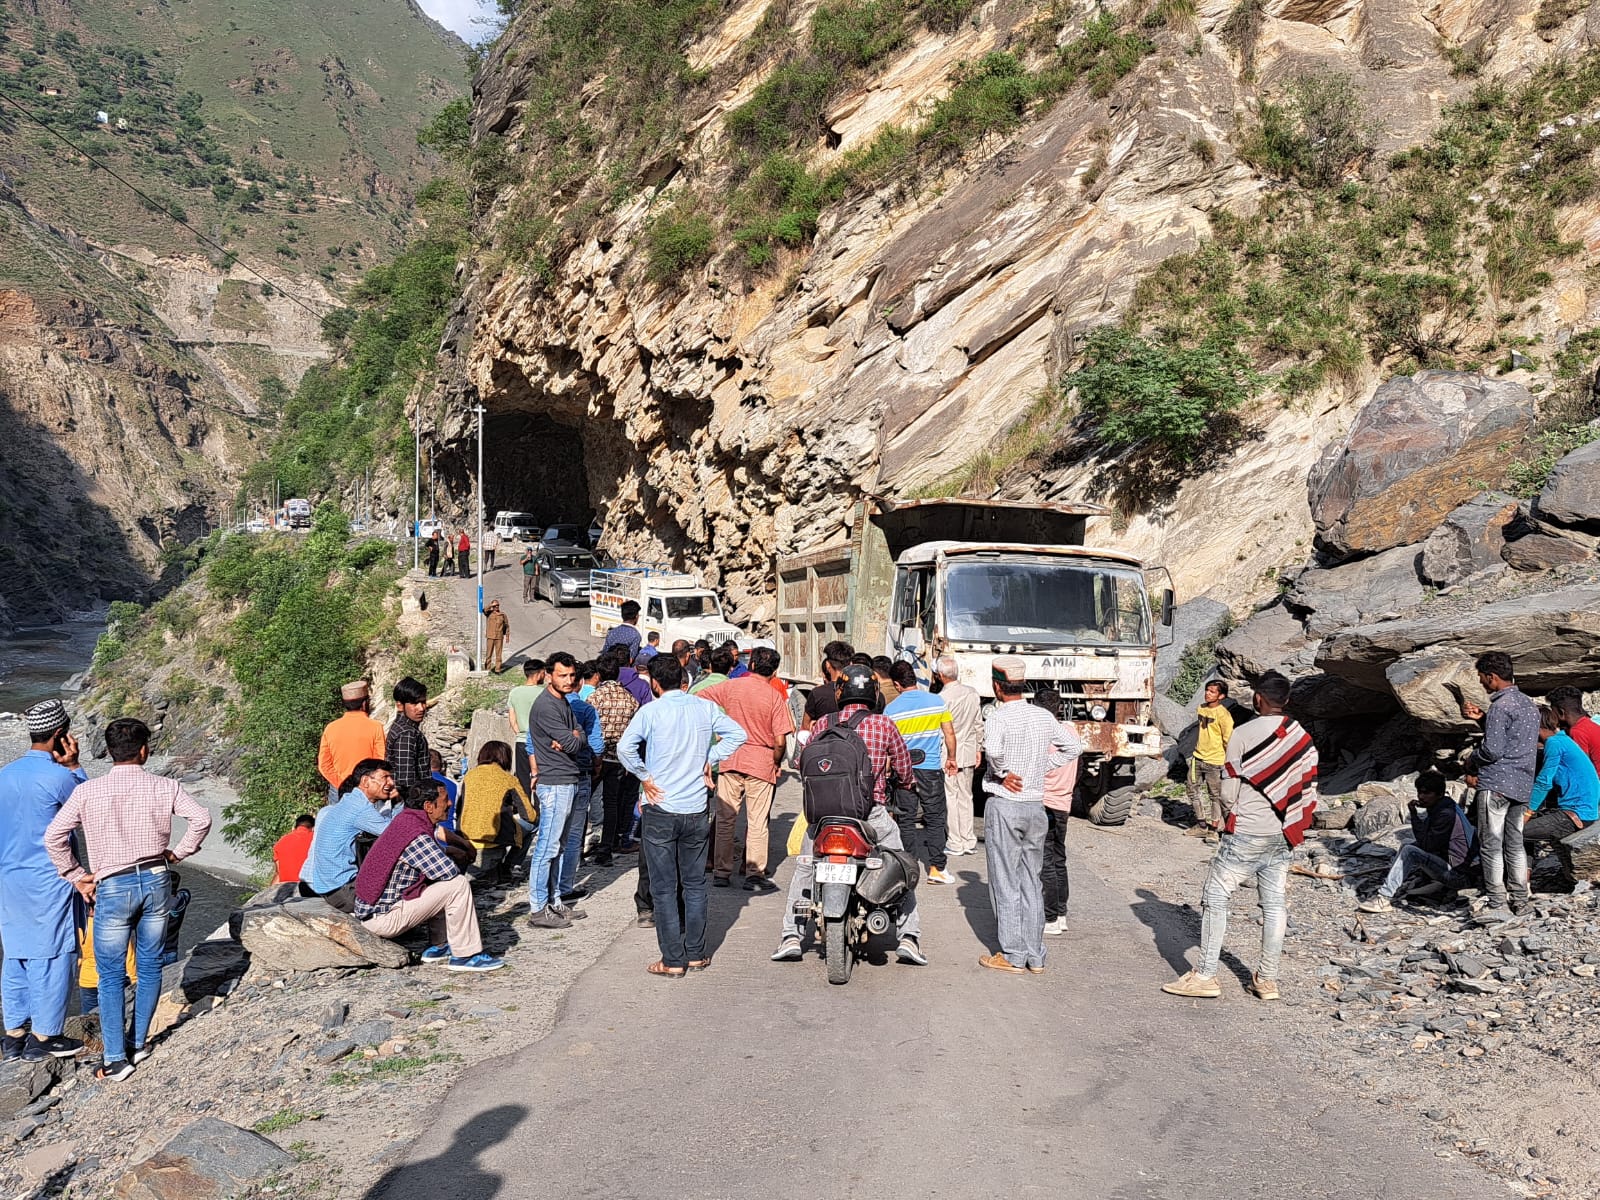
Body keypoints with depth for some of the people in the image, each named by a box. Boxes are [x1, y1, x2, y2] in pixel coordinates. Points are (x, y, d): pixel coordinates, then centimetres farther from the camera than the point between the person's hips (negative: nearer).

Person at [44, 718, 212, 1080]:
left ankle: (116, 1059, 6)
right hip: (156, 879, 2)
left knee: (111, 974, 6)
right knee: (150, 966, 14)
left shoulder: (88, 791, -4)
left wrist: (76, 877, 3)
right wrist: (178, 853, 5)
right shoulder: (164, 787, -2)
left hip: (113, 887, -2)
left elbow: (54, 836, -7)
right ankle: (138, 1045, 22)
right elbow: (201, 819, -8)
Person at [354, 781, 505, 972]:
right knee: (458, 884, -15)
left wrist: (453, 852, 4)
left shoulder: (406, 820, 9)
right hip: (384, 917, -10)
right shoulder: (415, 835, -22)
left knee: (443, 885, 22)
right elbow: (450, 871, -22)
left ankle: (438, 947, 23)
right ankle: (465, 955, -7)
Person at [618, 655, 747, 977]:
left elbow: (625, 747, -23)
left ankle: (673, 961, 8)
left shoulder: (650, 711, -11)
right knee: (695, 884, 15)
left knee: (664, 888, 5)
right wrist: (710, 760, 6)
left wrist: (644, 776, -10)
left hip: (661, 809, -3)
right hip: (696, 810, 4)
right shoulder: (705, 707, 0)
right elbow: (737, 734, 0)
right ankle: (696, 954, 21)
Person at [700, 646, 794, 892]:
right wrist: (777, 764, 6)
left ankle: (721, 872, 14)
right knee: (757, 822, 5)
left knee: (725, 819, 10)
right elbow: (780, 741, -11)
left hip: (731, 760, 2)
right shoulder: (774, 697, -7)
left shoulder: (732, 686, -1)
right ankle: (754, 875, 6)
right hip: (762, 763, -2)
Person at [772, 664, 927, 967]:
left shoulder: (822, 724, 2)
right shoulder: (884, 724, -2)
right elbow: (904, 771, 7)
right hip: (873, 812, -1)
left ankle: (791, 936, 14)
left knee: (803, 868, 20)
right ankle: (908, 937, 10)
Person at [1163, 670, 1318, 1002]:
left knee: (1215, 898, 1)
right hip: (1283, 836, 6)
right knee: (1274, 903, 10)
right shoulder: (1304, 739, 5)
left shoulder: (1243, 733, -11)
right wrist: (1294, 830, 18)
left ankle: (1205, 976, 0)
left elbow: (1229, 790, -9)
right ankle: (1267, 979, 15)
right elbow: (1309, 795, 7)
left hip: (1246, 834, -6)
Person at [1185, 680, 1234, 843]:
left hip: (1215, 761, -8)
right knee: (1194, 790, 13)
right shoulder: (1201, 708, 6)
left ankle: (1213, 830, 14)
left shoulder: (1223, 714, -17)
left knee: (1215, 795, 5)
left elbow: (1229, 739, -14)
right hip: (1198, 757, 8)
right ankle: (1201, 825, 26)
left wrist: (1228, 761, -11)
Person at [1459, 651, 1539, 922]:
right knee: (1515, 844, 15)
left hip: (1496, 784, -9)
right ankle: (1519, 900, 19)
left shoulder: (1501, 706, -16)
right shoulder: (1528, 704, 14)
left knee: (1491, 846, -4)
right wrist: (1482, 718, 12)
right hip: (1522, 785, 9)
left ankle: (1497, 905, -4)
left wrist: (1471, 762, -1)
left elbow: (1492, 749, -19)